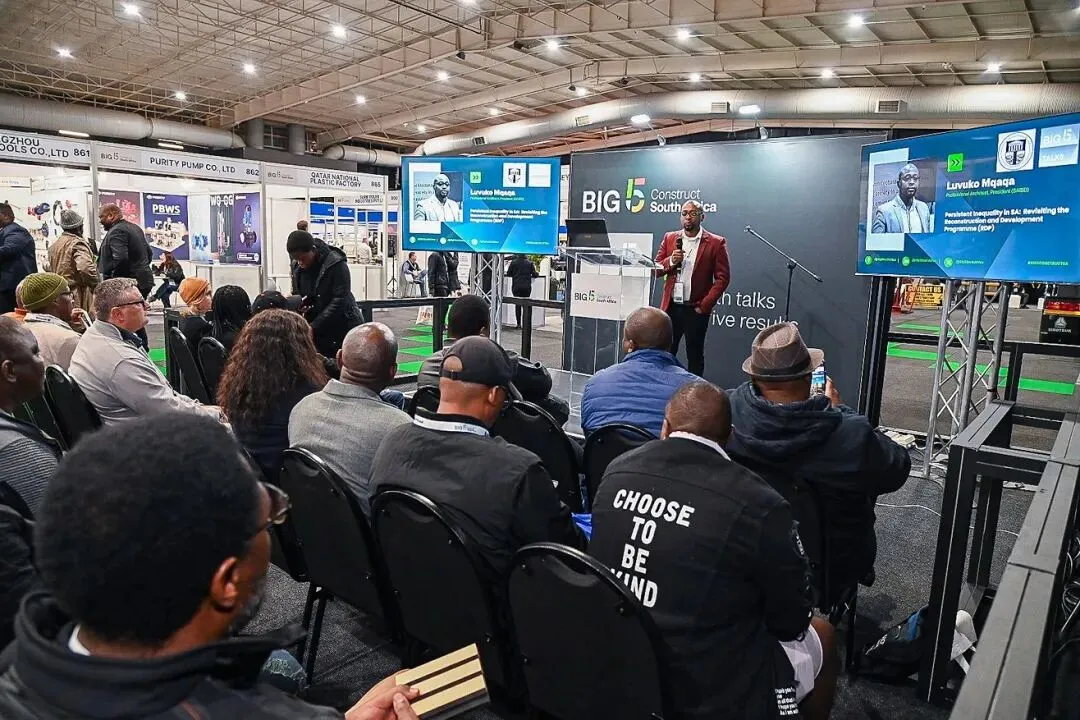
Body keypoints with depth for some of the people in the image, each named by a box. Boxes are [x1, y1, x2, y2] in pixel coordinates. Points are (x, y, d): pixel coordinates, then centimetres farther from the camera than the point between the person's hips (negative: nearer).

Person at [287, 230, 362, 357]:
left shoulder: (336, 264, -17)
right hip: (317, 331, 5)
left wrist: (313, 327, -24)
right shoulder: (296, 266, 3)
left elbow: (340, 300, -21)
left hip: (342, 327, -5)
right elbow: (296, 293, 16)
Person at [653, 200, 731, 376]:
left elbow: (722, 277, -5)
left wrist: (705, 305, -11)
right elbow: (656, 270, 9)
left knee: (695, 355, 7)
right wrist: (671, 261, -12)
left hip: (696, 309, -3)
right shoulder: (670, 238, 9)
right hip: (671, 307, 3)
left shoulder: (716, 243, -2)